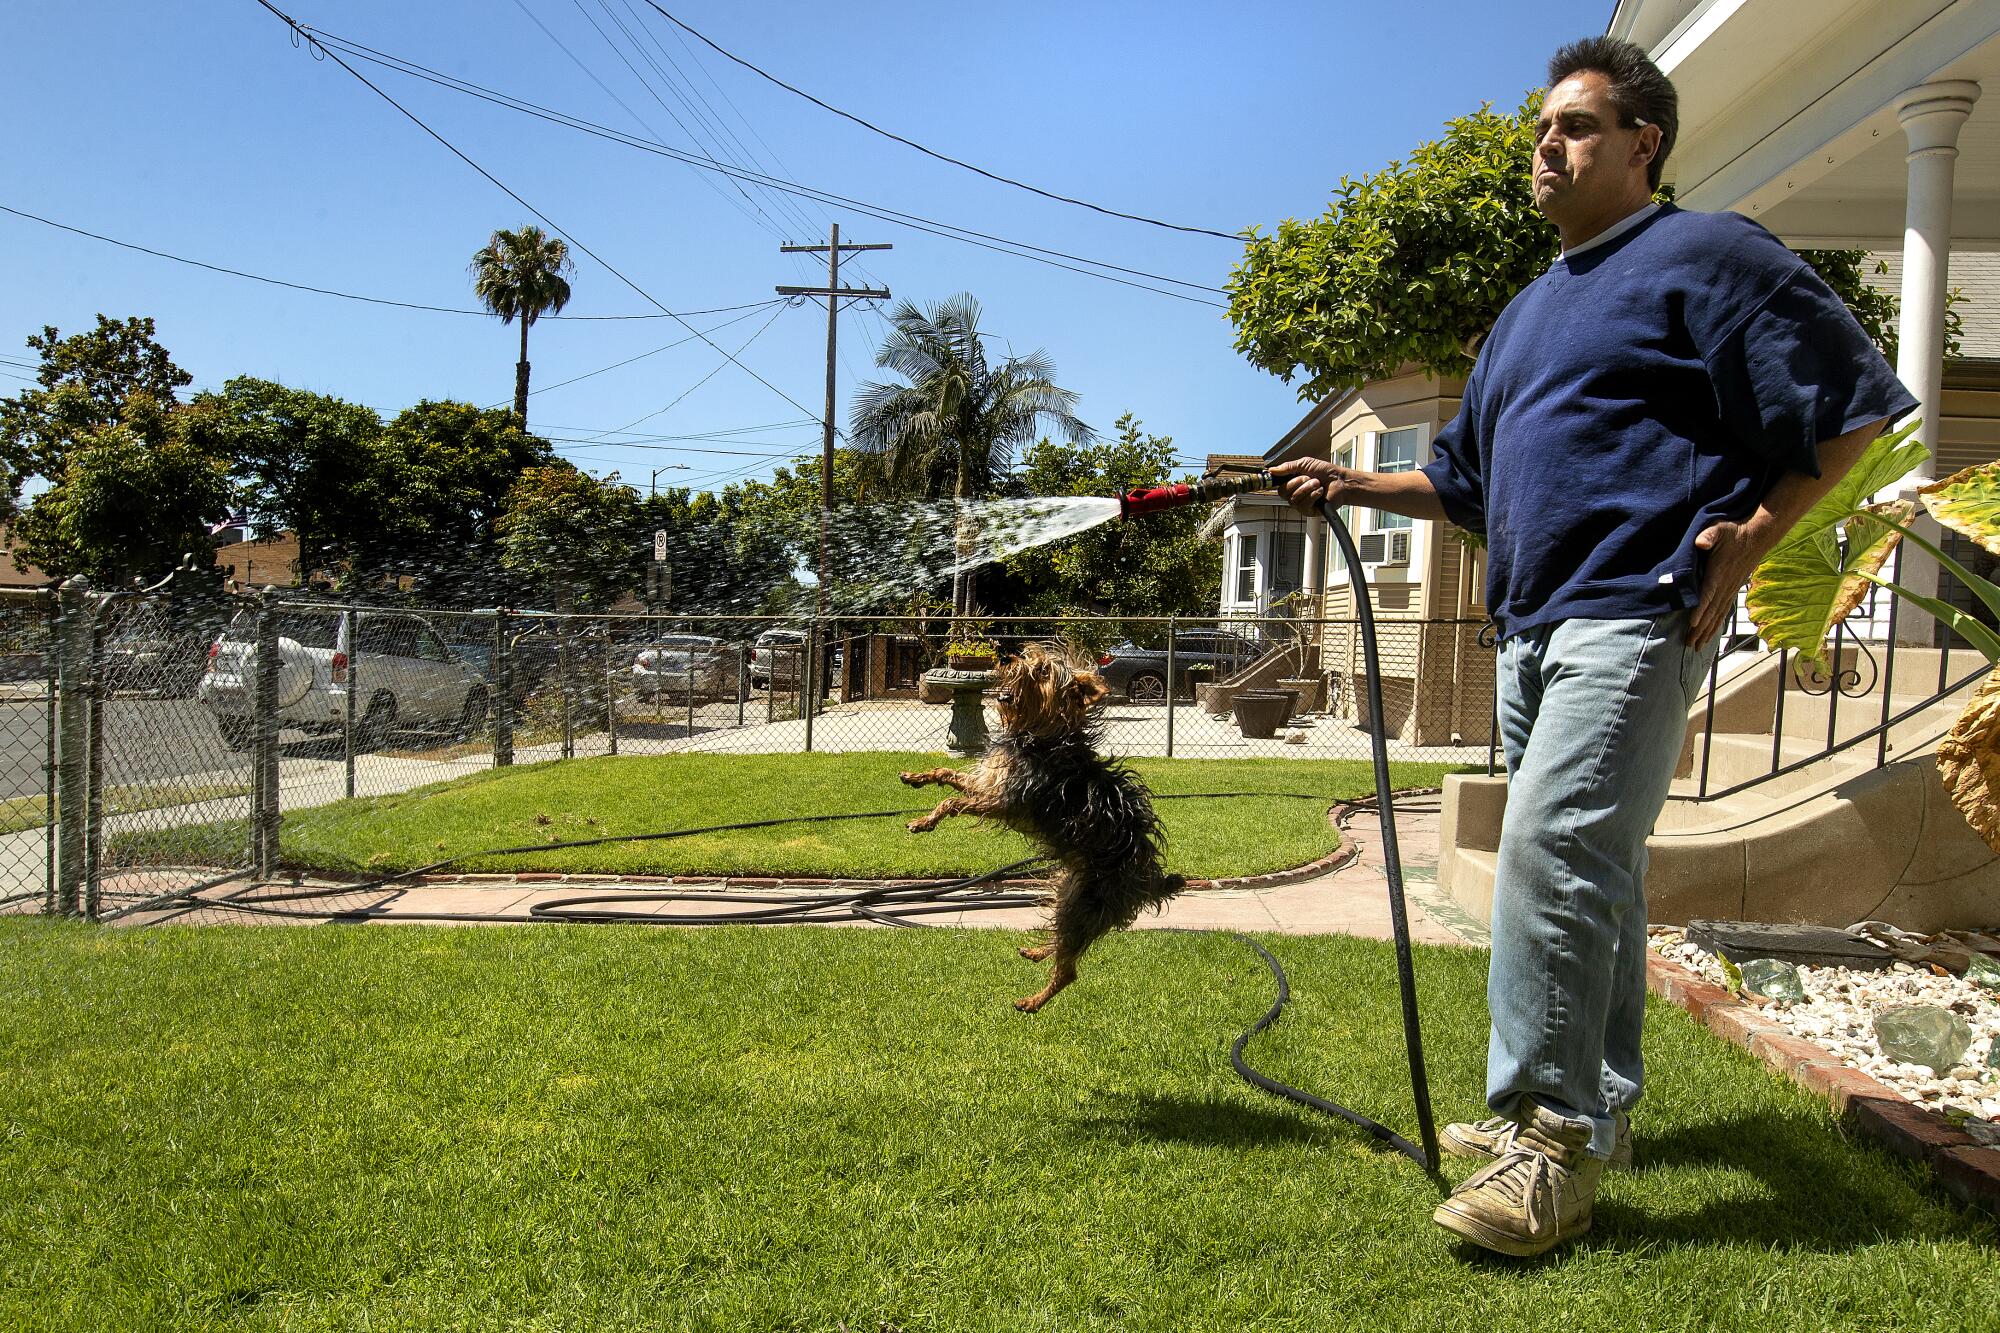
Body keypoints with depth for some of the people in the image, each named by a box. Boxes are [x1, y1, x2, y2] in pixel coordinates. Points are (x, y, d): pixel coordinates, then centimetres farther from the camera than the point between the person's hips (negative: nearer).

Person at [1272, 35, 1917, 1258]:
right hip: (1534, 626, 9)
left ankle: (1552, 1136, -13)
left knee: (1554, 848, -20)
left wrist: (1754, 535, -11)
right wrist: (1353, 485, 15)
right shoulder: (1528, 311, 24)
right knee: (1593, 869, 12)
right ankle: (1598, 1109, 21)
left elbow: (1853, 402, -4)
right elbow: (1466, 481, 27)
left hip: (1634, 615, -8)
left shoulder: (1705, 256, 0)